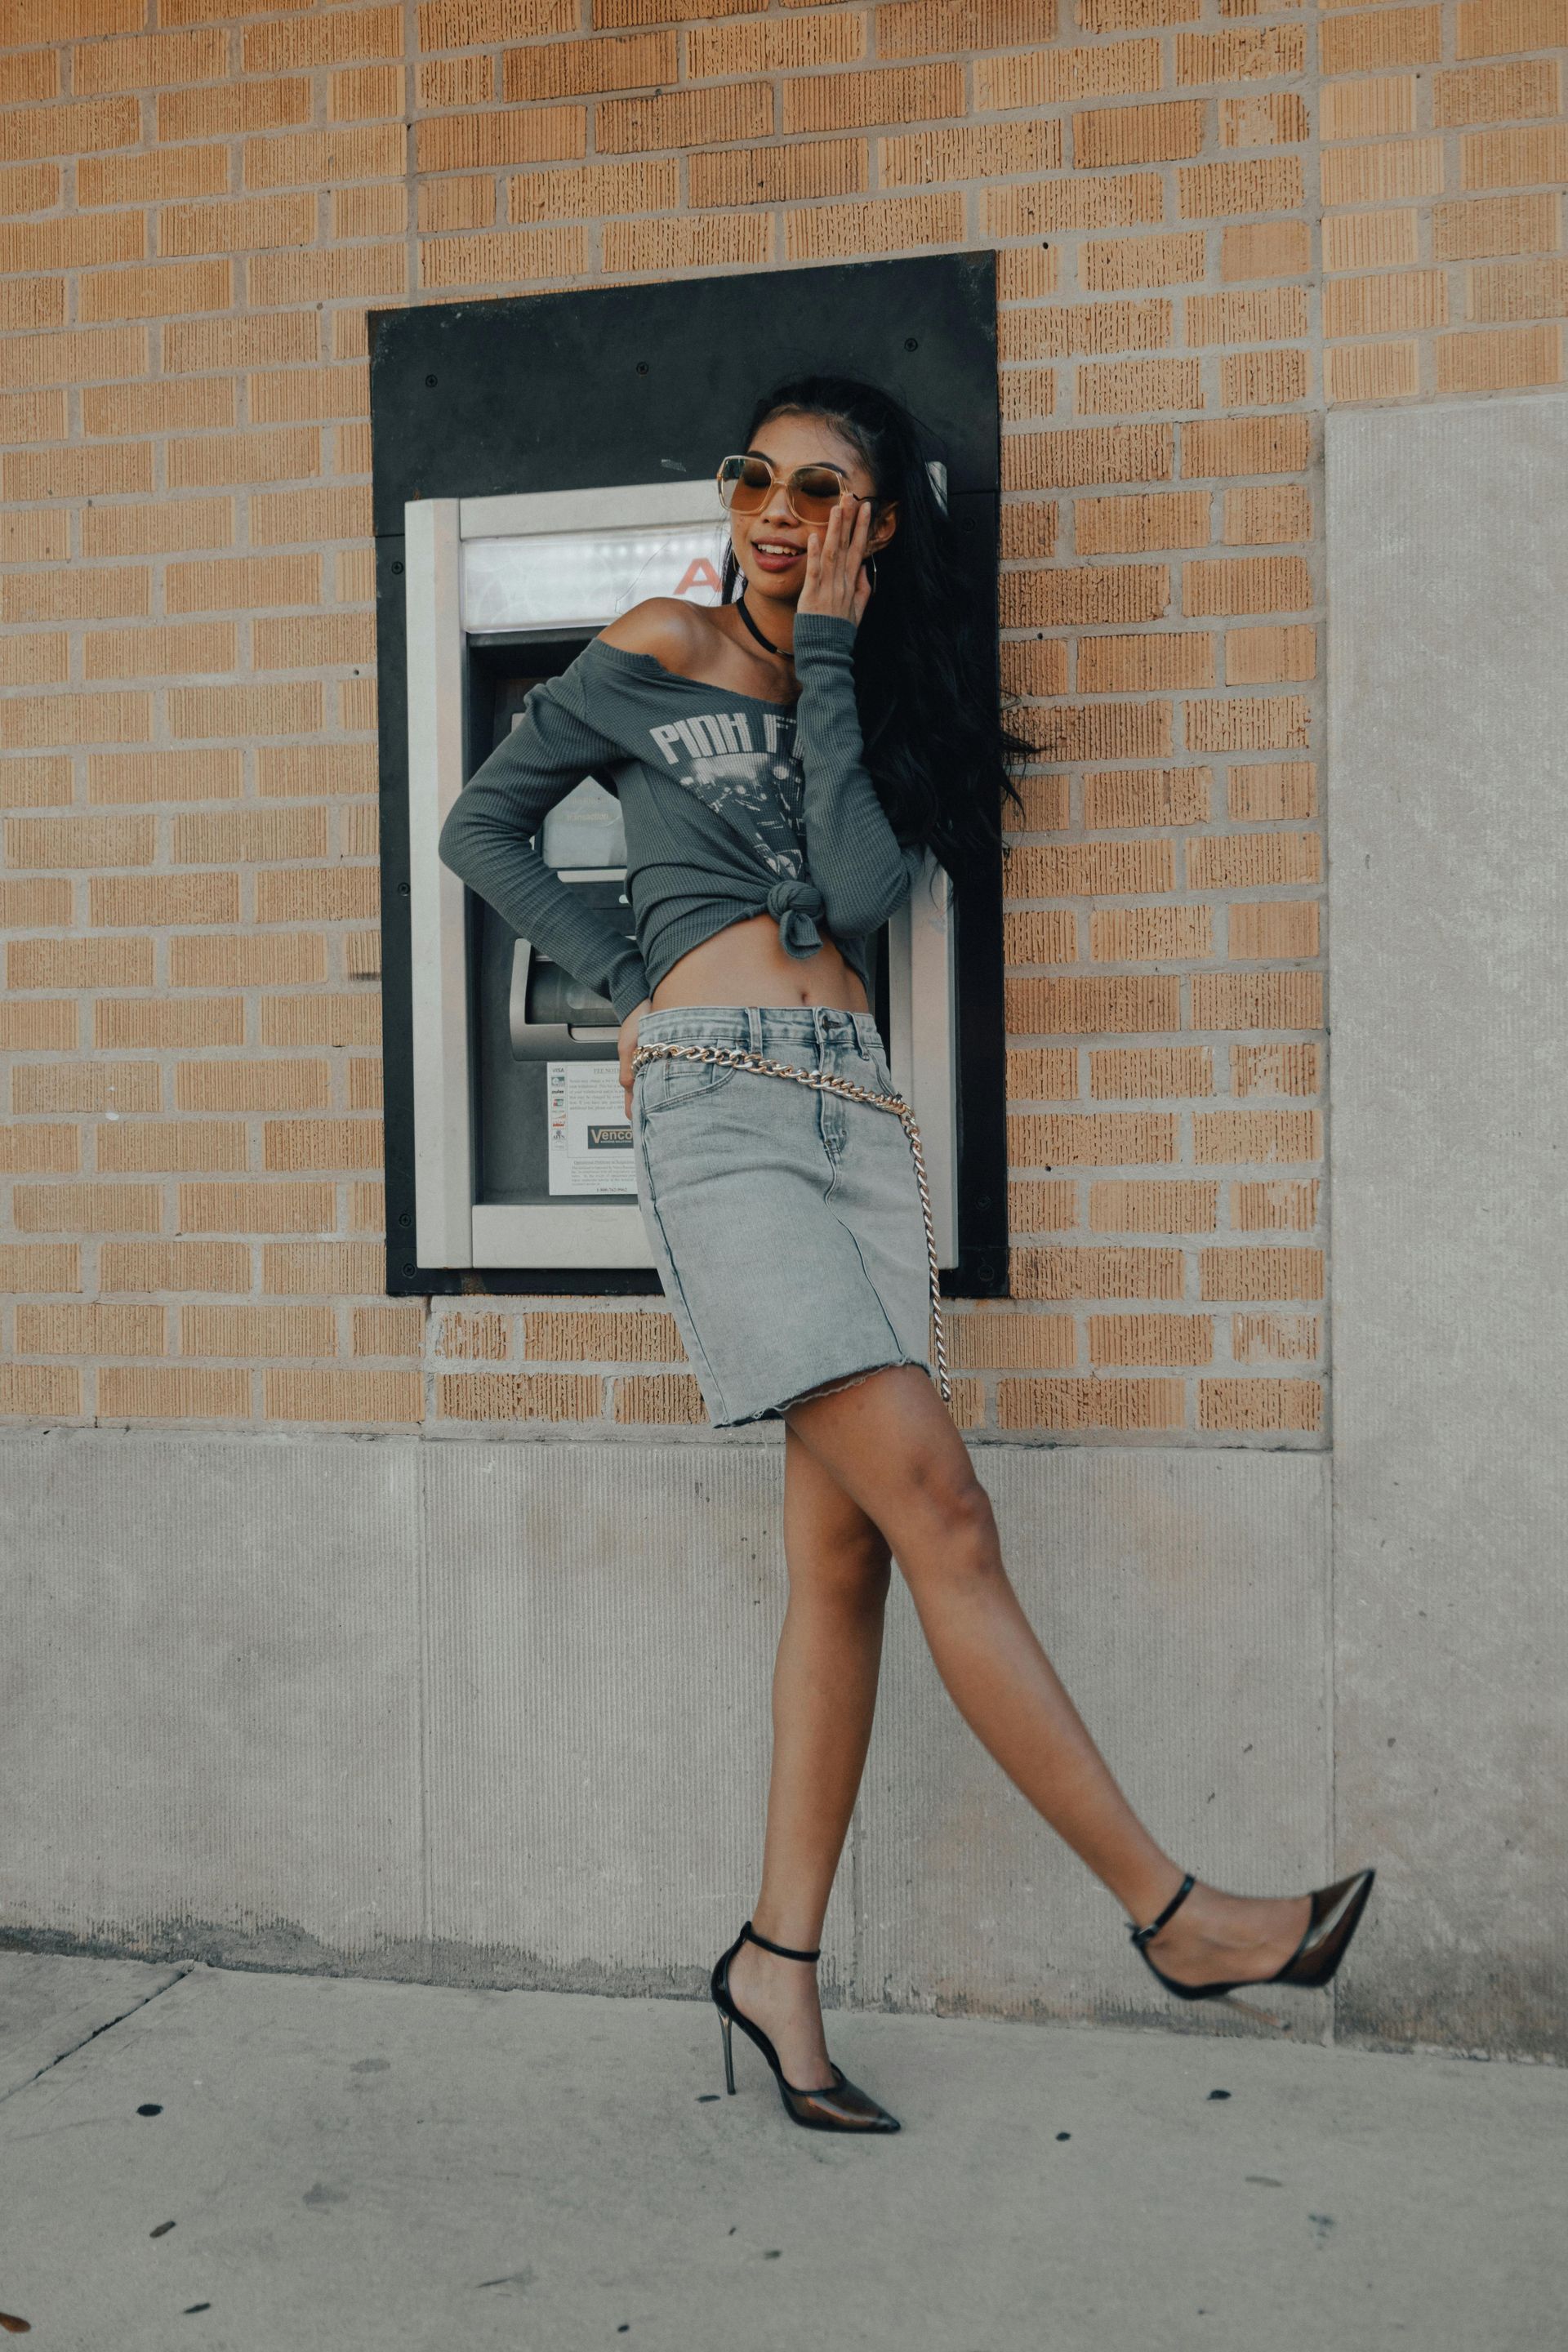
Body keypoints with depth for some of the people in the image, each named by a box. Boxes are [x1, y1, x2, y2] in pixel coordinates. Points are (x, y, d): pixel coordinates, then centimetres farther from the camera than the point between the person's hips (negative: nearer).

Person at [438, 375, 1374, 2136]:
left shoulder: (876, 690, 18)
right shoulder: (658, 651, 7)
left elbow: (865, 891, -1)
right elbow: (480, 830, 11)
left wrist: (829, 661, 0)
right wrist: (631, 989, 3)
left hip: (853, 1109, 5)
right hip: (719, 1106, -5)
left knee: (846, 1551, -1)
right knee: (939, 1507, -13)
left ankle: (779, 1962, 8)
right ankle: (1172, 1913, -7)